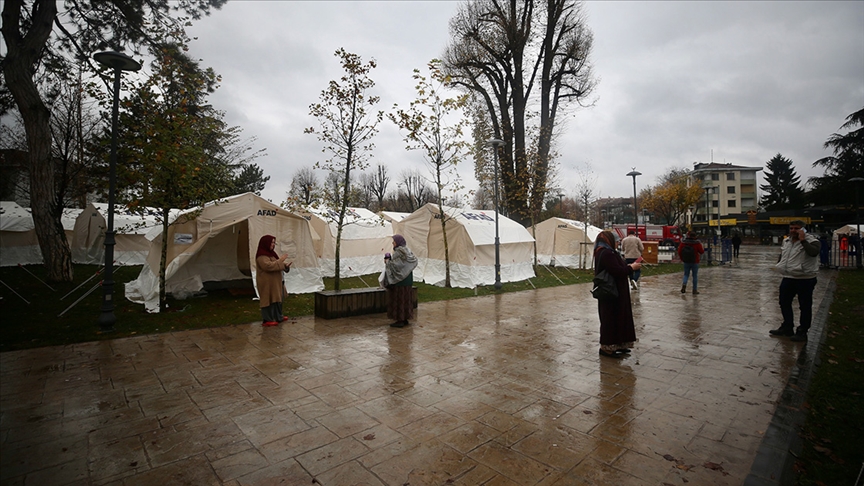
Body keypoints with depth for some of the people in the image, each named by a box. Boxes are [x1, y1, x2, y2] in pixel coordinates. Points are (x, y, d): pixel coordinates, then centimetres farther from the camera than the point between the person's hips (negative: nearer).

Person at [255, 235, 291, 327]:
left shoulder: (270, 253, 13)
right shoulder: (261, 256, -17)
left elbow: (276, 264, 19)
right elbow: (268, 266, -30)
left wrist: (285, 265, 0)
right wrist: (280, 260, -23)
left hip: (275, 282, 10)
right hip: (267, 283, -10)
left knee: (277, 298, 15)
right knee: (268, 300, -4)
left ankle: (278, 317, 26)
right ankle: (267, 320, 5)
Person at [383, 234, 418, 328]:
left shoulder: (398, 252, -18)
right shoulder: (406, 251, 8)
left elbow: (395, 265, -26)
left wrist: (388, 261, -6)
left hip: (399, 280, -9)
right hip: (406, 280, 9)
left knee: (398, 299, -2)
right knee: (405, 299, 13)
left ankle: (400, 321, 2)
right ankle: (405, 319, 20)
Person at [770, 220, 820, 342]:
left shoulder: (811, 240, -12)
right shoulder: (786, 241, 9)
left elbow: (814, 252, -32)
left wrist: (803, 240, -28)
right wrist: (781, 266, 15)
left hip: (805, 279, -7)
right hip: (788, 278, 7)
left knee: (805, 306, 4)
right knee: (784, 303, 15)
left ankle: (802, 332, 15)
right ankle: (787, 327, 30)